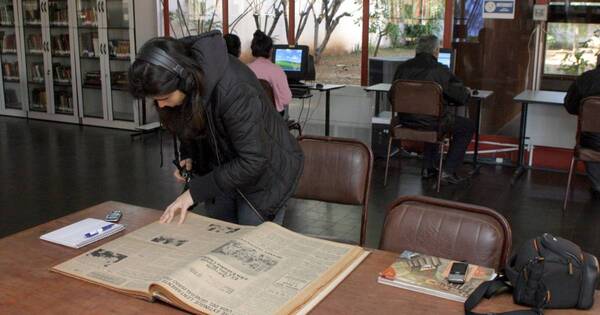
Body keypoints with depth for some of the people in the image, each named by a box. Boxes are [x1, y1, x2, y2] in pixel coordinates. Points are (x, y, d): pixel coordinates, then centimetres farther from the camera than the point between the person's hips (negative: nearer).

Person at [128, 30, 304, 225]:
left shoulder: (233, 90, -35)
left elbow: (253, 161, -31)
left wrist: (195, 191, -27)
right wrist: (187, 157, -10)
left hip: (263, 171, -6)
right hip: (221, 171, 7)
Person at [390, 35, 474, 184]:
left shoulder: (403, 67, 2)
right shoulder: (440, 70, -12)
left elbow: (392, 97, 11)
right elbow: (462, 97, -7)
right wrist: (467, 92, 17)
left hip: (405, 120, 6)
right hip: (430, 121, -6)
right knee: (467, 127, 16)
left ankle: (428, 168, 34)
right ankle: (448, 171, 11)